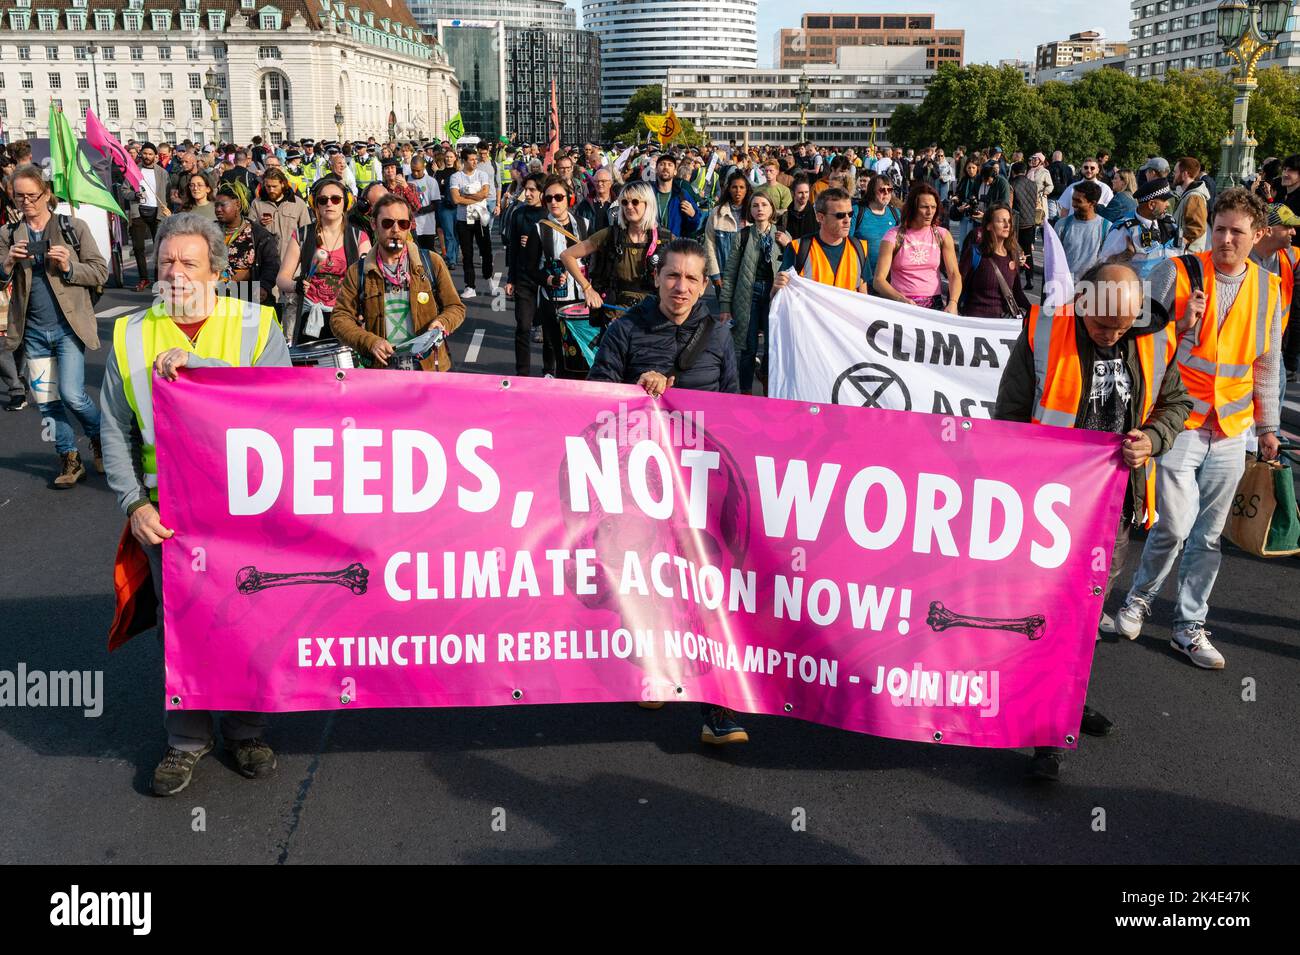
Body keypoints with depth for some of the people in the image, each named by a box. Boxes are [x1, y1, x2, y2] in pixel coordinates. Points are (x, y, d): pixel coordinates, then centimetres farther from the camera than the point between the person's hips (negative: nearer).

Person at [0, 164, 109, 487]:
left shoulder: (73, 227, -1)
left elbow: (100, 271, -1)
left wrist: (68, 267, -17)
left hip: (68, 326, -4)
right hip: (33, 331, 4)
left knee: (71, 394, -11)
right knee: (46, 400, 7)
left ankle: (101, 439, 18)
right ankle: (70, 460, 20)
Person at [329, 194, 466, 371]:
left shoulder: (432, 262, 9)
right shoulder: (358, 273, 9)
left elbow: (456, 307, 14)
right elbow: (339, 318, 7)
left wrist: (441, 323, -8)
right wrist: (370, 342, -10)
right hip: (380, 368, 0)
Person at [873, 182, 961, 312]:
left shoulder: (942, 236, 7)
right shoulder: (894, 236, -2)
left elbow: (955, 274, 1)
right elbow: (879, 280, -7)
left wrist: (953, 304, -17)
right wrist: (901, 299, -25)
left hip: (934, 303, 2)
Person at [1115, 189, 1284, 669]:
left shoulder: (1267, 287, 6)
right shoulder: (1178, 273, -7)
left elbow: (1267, 363, 16)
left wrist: (1267, 425, 18)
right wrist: (1182, 327, -21)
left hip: (1231, 430, 4)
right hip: (1179, 420, -4)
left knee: (1208, 535, 9)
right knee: (1175, 524, -11)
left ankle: (1189, 626, 22)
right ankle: (1140, 597, 17)